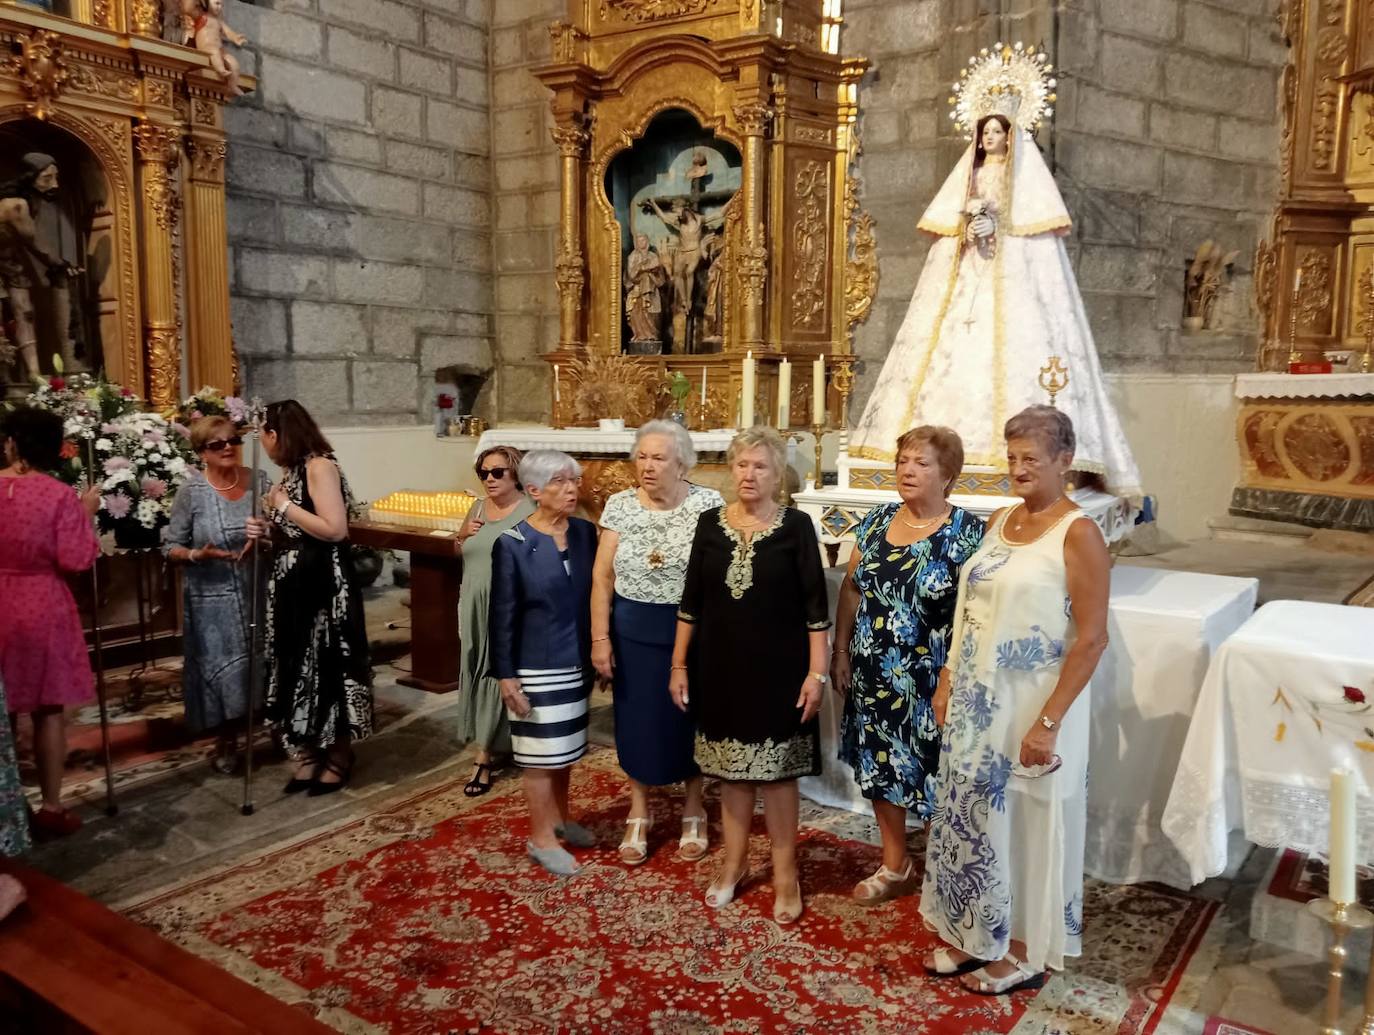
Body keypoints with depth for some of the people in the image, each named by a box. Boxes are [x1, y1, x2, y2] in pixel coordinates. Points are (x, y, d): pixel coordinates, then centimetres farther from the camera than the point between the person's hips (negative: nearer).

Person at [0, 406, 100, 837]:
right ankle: (51, 808, 12)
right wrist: (87, 514, -4)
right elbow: (76, 560, -14)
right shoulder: (60, 495, -12)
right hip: (42, 609, -3)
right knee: (48, 709, 6)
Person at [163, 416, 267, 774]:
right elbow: (170, 546, -3)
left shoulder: (258, 481, 0)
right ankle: (224, 742, 24)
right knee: (219, 667, 5)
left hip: (257, 591, 2)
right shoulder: (192, 490, -7)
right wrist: (197, 555, -22)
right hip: (212, 597, -2)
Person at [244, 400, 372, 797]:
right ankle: (309, 755, 25)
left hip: (322, 586, -9)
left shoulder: (320, 466, -15)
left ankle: (338, 760, 17)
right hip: (291, 584, 9)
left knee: (326, 668, 2)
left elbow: (335, 529, -25)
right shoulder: (291, 470, 11)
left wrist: (286, 506, -16)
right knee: (296, 669, 13)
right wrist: (267, 528, 0)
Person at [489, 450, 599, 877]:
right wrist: (505, 675, -12)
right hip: (537, 666, -5)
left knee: (565, 747, 18)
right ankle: (541, 838, 19)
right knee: (541, 752, 4)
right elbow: (503, 614, -11)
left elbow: (595, 596, 7)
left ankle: (559, 819, 36)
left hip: (577, 662, 5)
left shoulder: (585, 533, 1)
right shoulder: (512, 544, -13)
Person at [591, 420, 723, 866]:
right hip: (634, 631, 2)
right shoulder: (620, 505, -2)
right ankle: (638, 817, 29)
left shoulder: (709, 504, -8)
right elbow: (601, 577, -1)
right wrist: (600, 638, -5)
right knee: (638, 722, 10)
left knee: (689, 720, 10)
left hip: (691, 630, -1)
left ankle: (693, 814, 31)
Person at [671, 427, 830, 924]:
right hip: (720, 665, 3)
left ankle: (784, 870, 20)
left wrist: (817, 672, -11)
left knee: (776, 770, 5)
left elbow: (815, 605, -7)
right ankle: (734, 860, 30)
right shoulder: (710, 523, 2)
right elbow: (691, 601, 6)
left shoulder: (795, 526, -6)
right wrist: (679, 664, 5)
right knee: (731, 767, 14)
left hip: (777, 667, -3)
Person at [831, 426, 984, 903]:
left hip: (931, 680, -5)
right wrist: (841, 652, 9)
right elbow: (851, 588, 10)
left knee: (935, 775, 4)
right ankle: (895, 865, 36)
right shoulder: (876, 521, 5)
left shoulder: (966, 532, -11)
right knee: (880, 768, 15)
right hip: (873, 675, 5)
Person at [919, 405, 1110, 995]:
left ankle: (1024, 953, 29)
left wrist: (1048, 722, -20)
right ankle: (974, 934, 35)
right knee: (970, 816, 16)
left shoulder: (1077, 534, -14)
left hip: (1031, 707, -7)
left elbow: (1091, 638, -17)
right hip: (975, 700, 7)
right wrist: (947, 679, 10)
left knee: (1027, 825, 9)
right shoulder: (999, 521, 7)